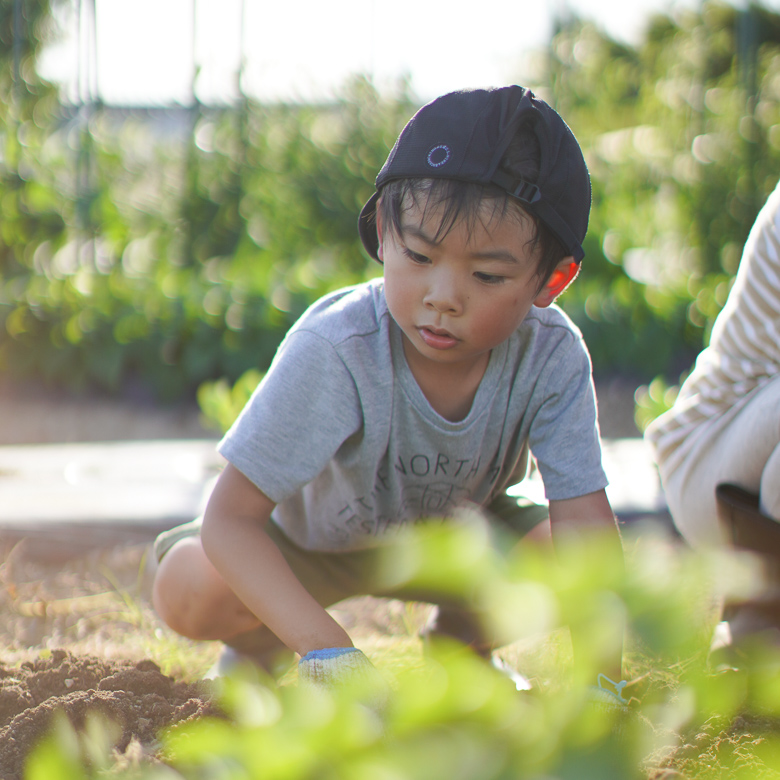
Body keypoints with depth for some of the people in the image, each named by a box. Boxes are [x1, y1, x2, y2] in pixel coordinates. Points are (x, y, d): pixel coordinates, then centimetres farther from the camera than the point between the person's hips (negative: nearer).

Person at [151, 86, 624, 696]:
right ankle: (261, 647, 8)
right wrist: (327, 650, -51)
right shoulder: (334, 350, -39)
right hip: (314, 534, -3)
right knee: (189, 592, -31)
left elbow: (586, 525, -29)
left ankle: (461, 644, 12)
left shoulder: (551, 356, -30)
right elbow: (229, 516, -39)